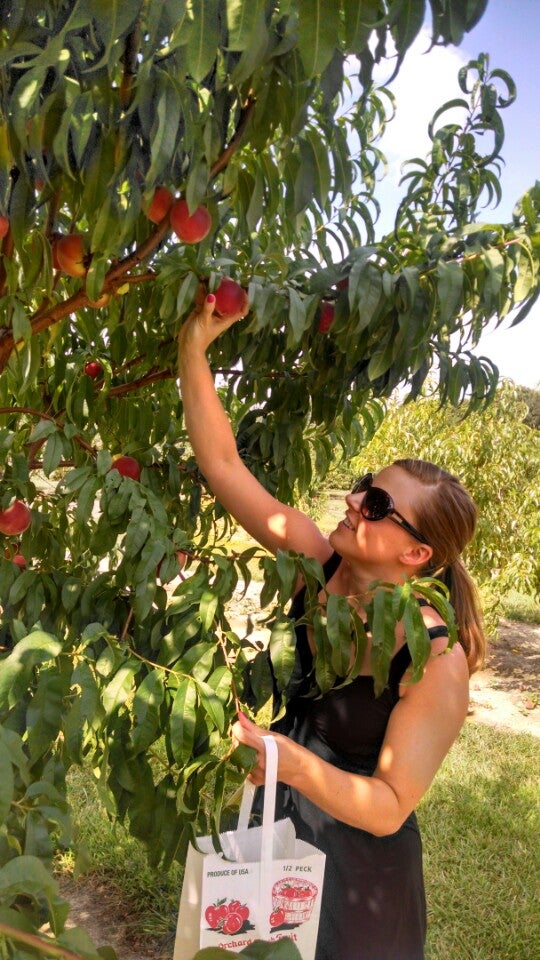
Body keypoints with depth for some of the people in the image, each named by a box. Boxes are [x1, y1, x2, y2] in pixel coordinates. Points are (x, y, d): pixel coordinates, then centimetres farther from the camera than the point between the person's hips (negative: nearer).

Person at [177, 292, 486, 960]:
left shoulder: (436, 661, -28)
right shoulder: (321, 566, -16)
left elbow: (389, 807, -24)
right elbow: (221, 464, -21)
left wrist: (290, 760, -39)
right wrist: (193, 345, -28)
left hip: (355, 868, -5)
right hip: (274, 828, 5)